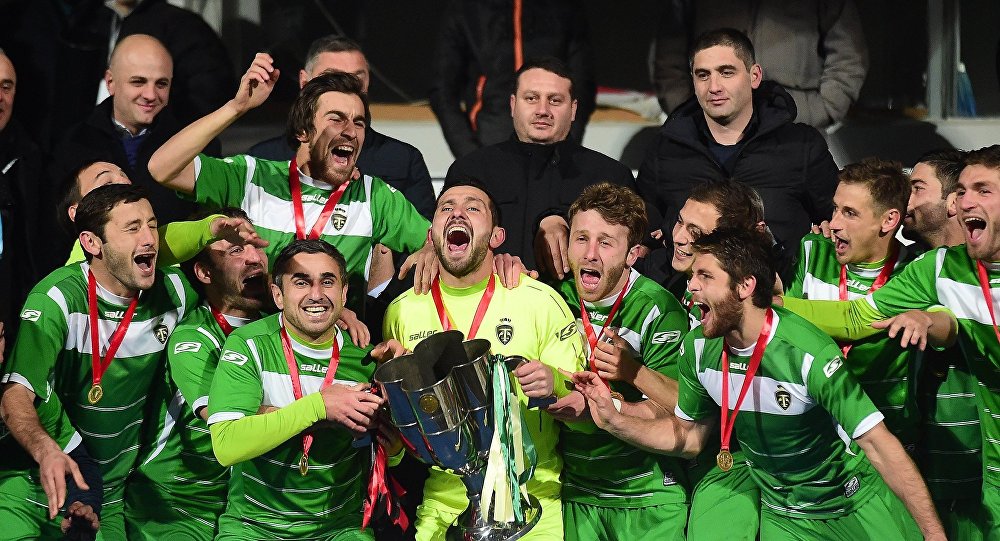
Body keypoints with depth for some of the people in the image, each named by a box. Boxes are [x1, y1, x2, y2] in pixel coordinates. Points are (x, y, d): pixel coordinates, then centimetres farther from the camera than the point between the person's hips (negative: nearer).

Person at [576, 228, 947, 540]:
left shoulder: (808, 354, -29)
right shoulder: (698, 348, -10)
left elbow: (880, 445, -26)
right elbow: (688, 435, 6)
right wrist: (614, 420, -8)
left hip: (856, 507, -4)